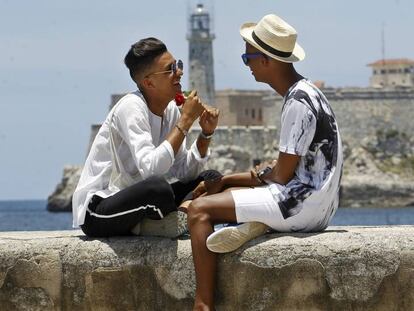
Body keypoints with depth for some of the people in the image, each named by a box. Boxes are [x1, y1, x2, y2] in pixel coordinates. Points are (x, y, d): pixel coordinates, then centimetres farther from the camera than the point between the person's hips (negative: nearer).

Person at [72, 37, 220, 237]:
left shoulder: (171, 110, 5)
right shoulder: (131, 107, -18)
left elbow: (184, 173, 4)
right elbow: (150, 168, -33)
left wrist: (206, 134, -9)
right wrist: (185, 120, -27)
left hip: (133, 202, 9)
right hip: (96, 212, -9)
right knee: (158, 186, -35)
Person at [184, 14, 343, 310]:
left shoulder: (298, 103, -18)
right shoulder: (305, 92, 13)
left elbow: (282, 174, -18)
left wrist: (260, 175, 4)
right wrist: (227, 180, 10)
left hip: (302, 205, -10)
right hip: (314, 203, 10)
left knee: (199, 209, -10)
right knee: (227, 191, 27)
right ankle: (255, 221, -5)